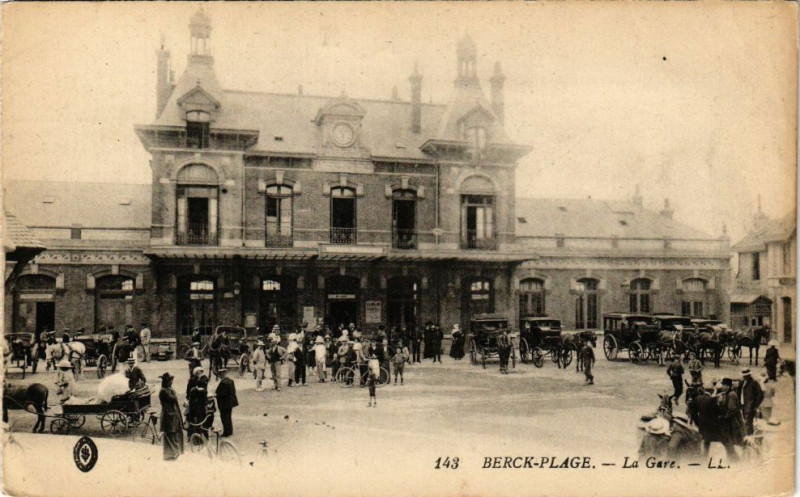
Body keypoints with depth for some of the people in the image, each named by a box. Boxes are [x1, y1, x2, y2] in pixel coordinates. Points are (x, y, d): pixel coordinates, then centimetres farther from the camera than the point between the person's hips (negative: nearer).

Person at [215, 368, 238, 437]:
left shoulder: (223, 383, -23)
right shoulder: (231, 381, 7)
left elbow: (222, 393, -25)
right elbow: (233, 391, 11)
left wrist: (216, 395, -12)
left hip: (224, 404, -9)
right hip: (230, 402, 9)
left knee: (225, 418, 0)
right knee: (228, 417, 18)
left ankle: (226, 432, 5)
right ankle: (230, 431, 26)